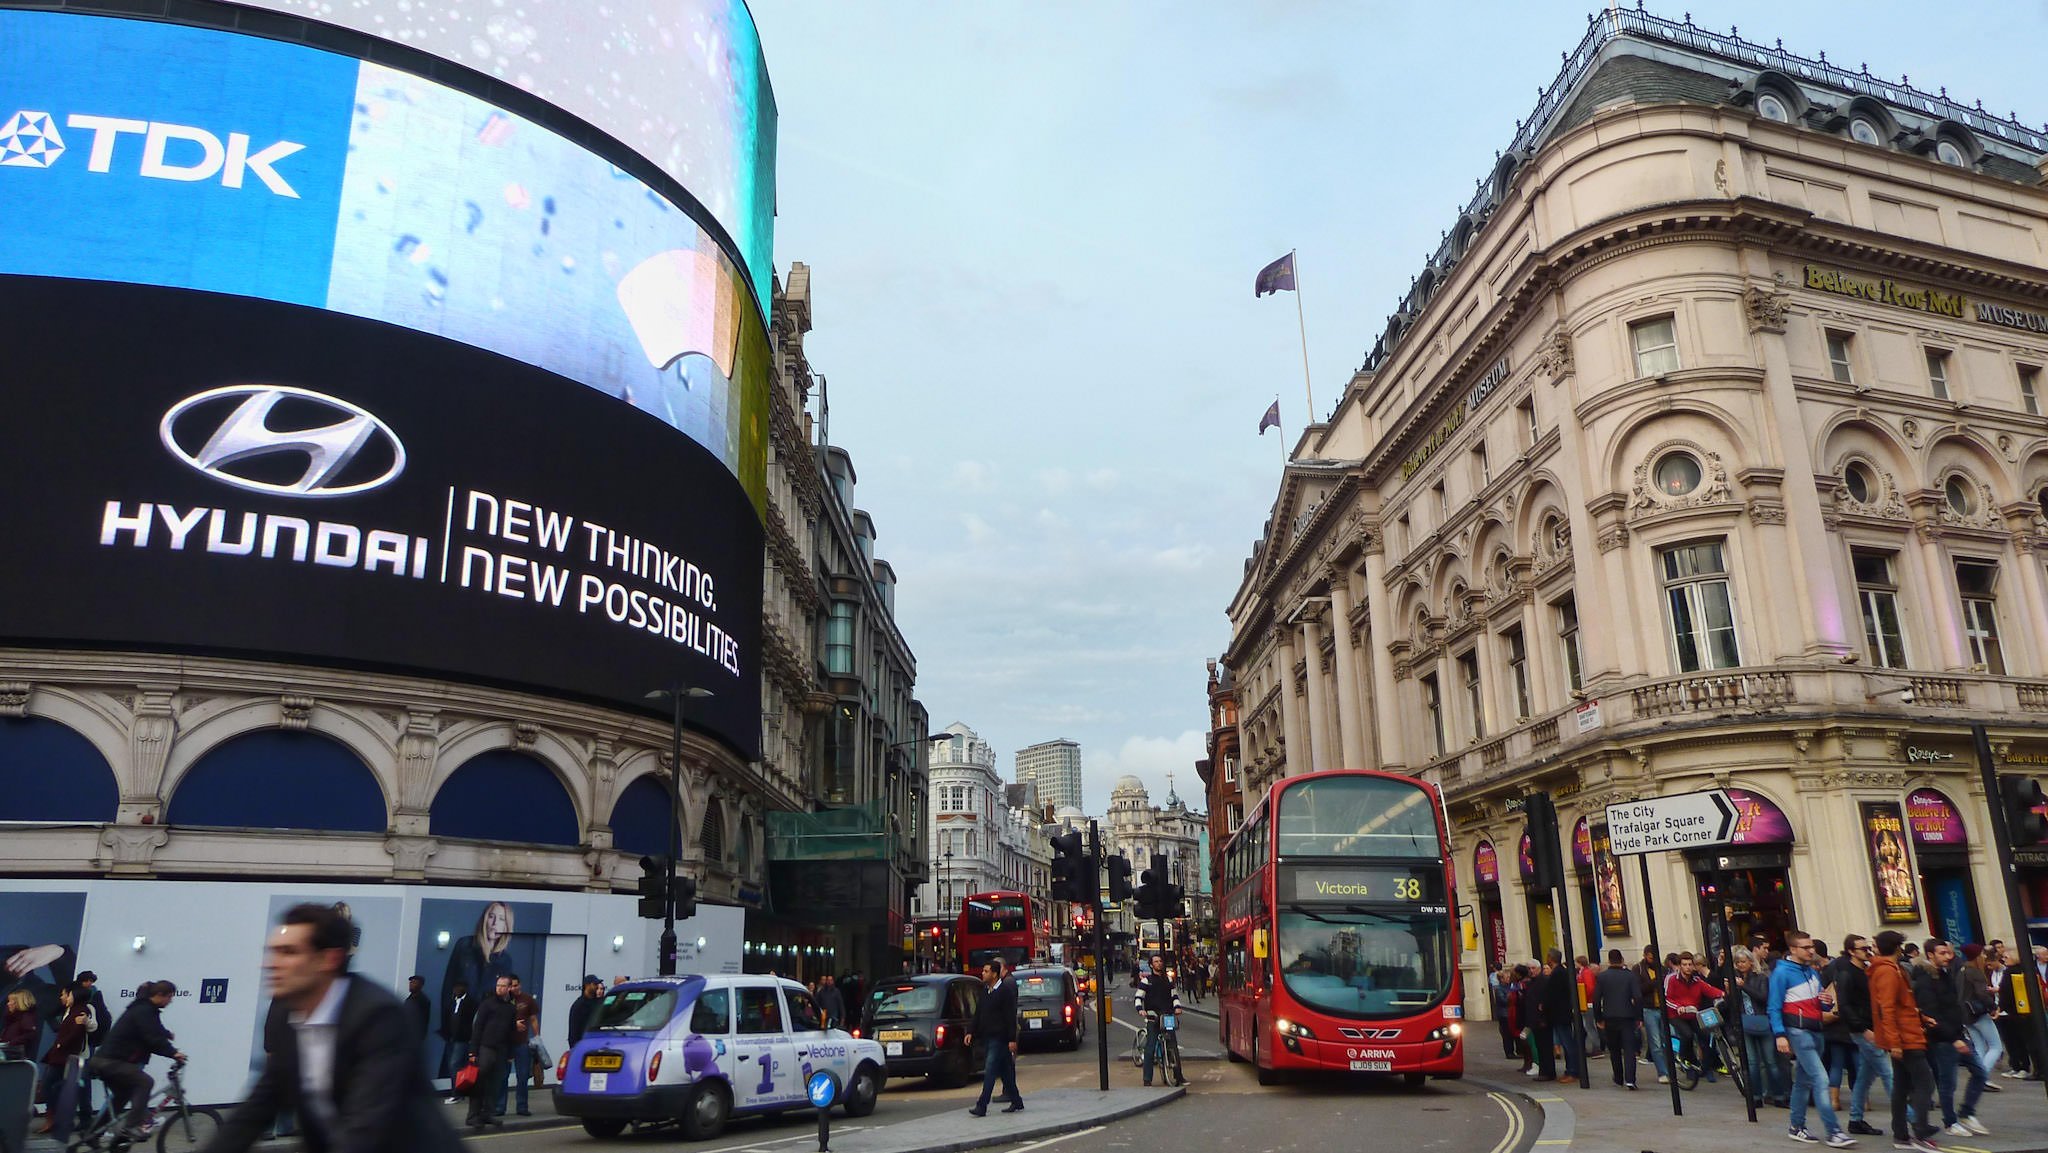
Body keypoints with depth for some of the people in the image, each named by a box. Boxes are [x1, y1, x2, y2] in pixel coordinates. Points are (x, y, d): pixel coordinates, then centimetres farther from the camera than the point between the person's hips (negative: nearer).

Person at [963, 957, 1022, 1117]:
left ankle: (982, 1107, -11)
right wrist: (971, 1032, 10)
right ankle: (1016, 1102, 23)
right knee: (1004, 1072, 14)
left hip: (999, 1038, -8)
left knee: (990, 1071, -10)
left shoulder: (1006, 990, -12)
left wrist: (1012, 1039, -16)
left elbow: (1011, 1016, -14)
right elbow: (978, 1013, 17)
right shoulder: (985, 990, 11)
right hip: (987, 1037, 8)